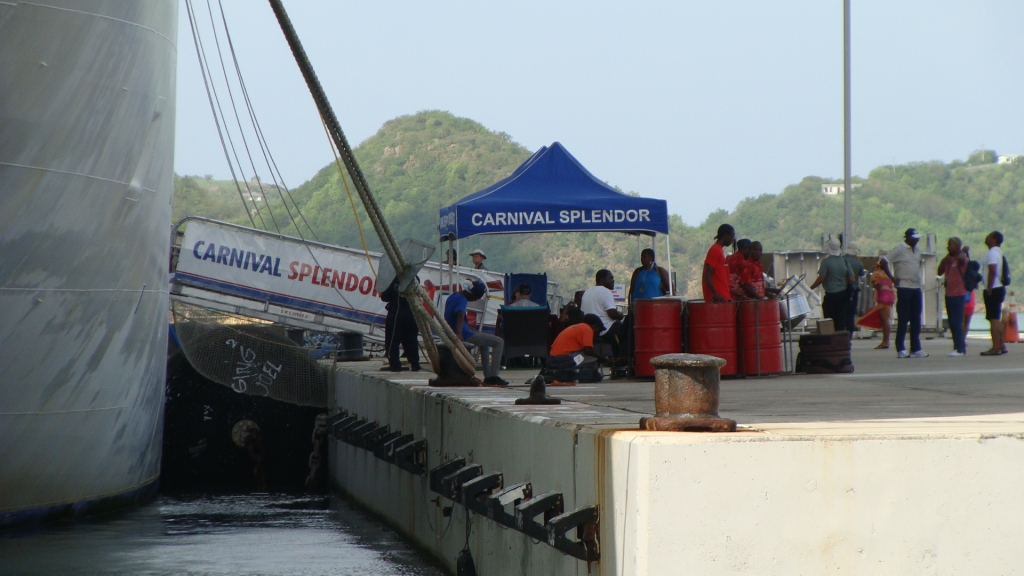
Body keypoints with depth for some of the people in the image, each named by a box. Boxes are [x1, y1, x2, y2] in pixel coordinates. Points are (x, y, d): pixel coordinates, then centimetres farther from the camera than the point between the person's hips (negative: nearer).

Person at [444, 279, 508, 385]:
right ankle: (494, 376, -10)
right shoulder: (461, 300, -18)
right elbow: (460, 315, -36)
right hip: (464, 335, -10)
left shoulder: (453, 297, 13)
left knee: (484, 343, 34)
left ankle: (488, 376, 29)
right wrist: (459, 334, -49)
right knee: (499, 342, -5)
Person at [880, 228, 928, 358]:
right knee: (903, 319, -5)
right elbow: (884, 262, -13)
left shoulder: (917, 251, 14)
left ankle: (916, 349, 10)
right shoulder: (899, 250, -9)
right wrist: (892, 278, -13)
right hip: (904, 288, -7)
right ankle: (900, 350, -1)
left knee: (916, 320, 7)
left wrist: (918, 278, 16)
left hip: (916, 288, 7)